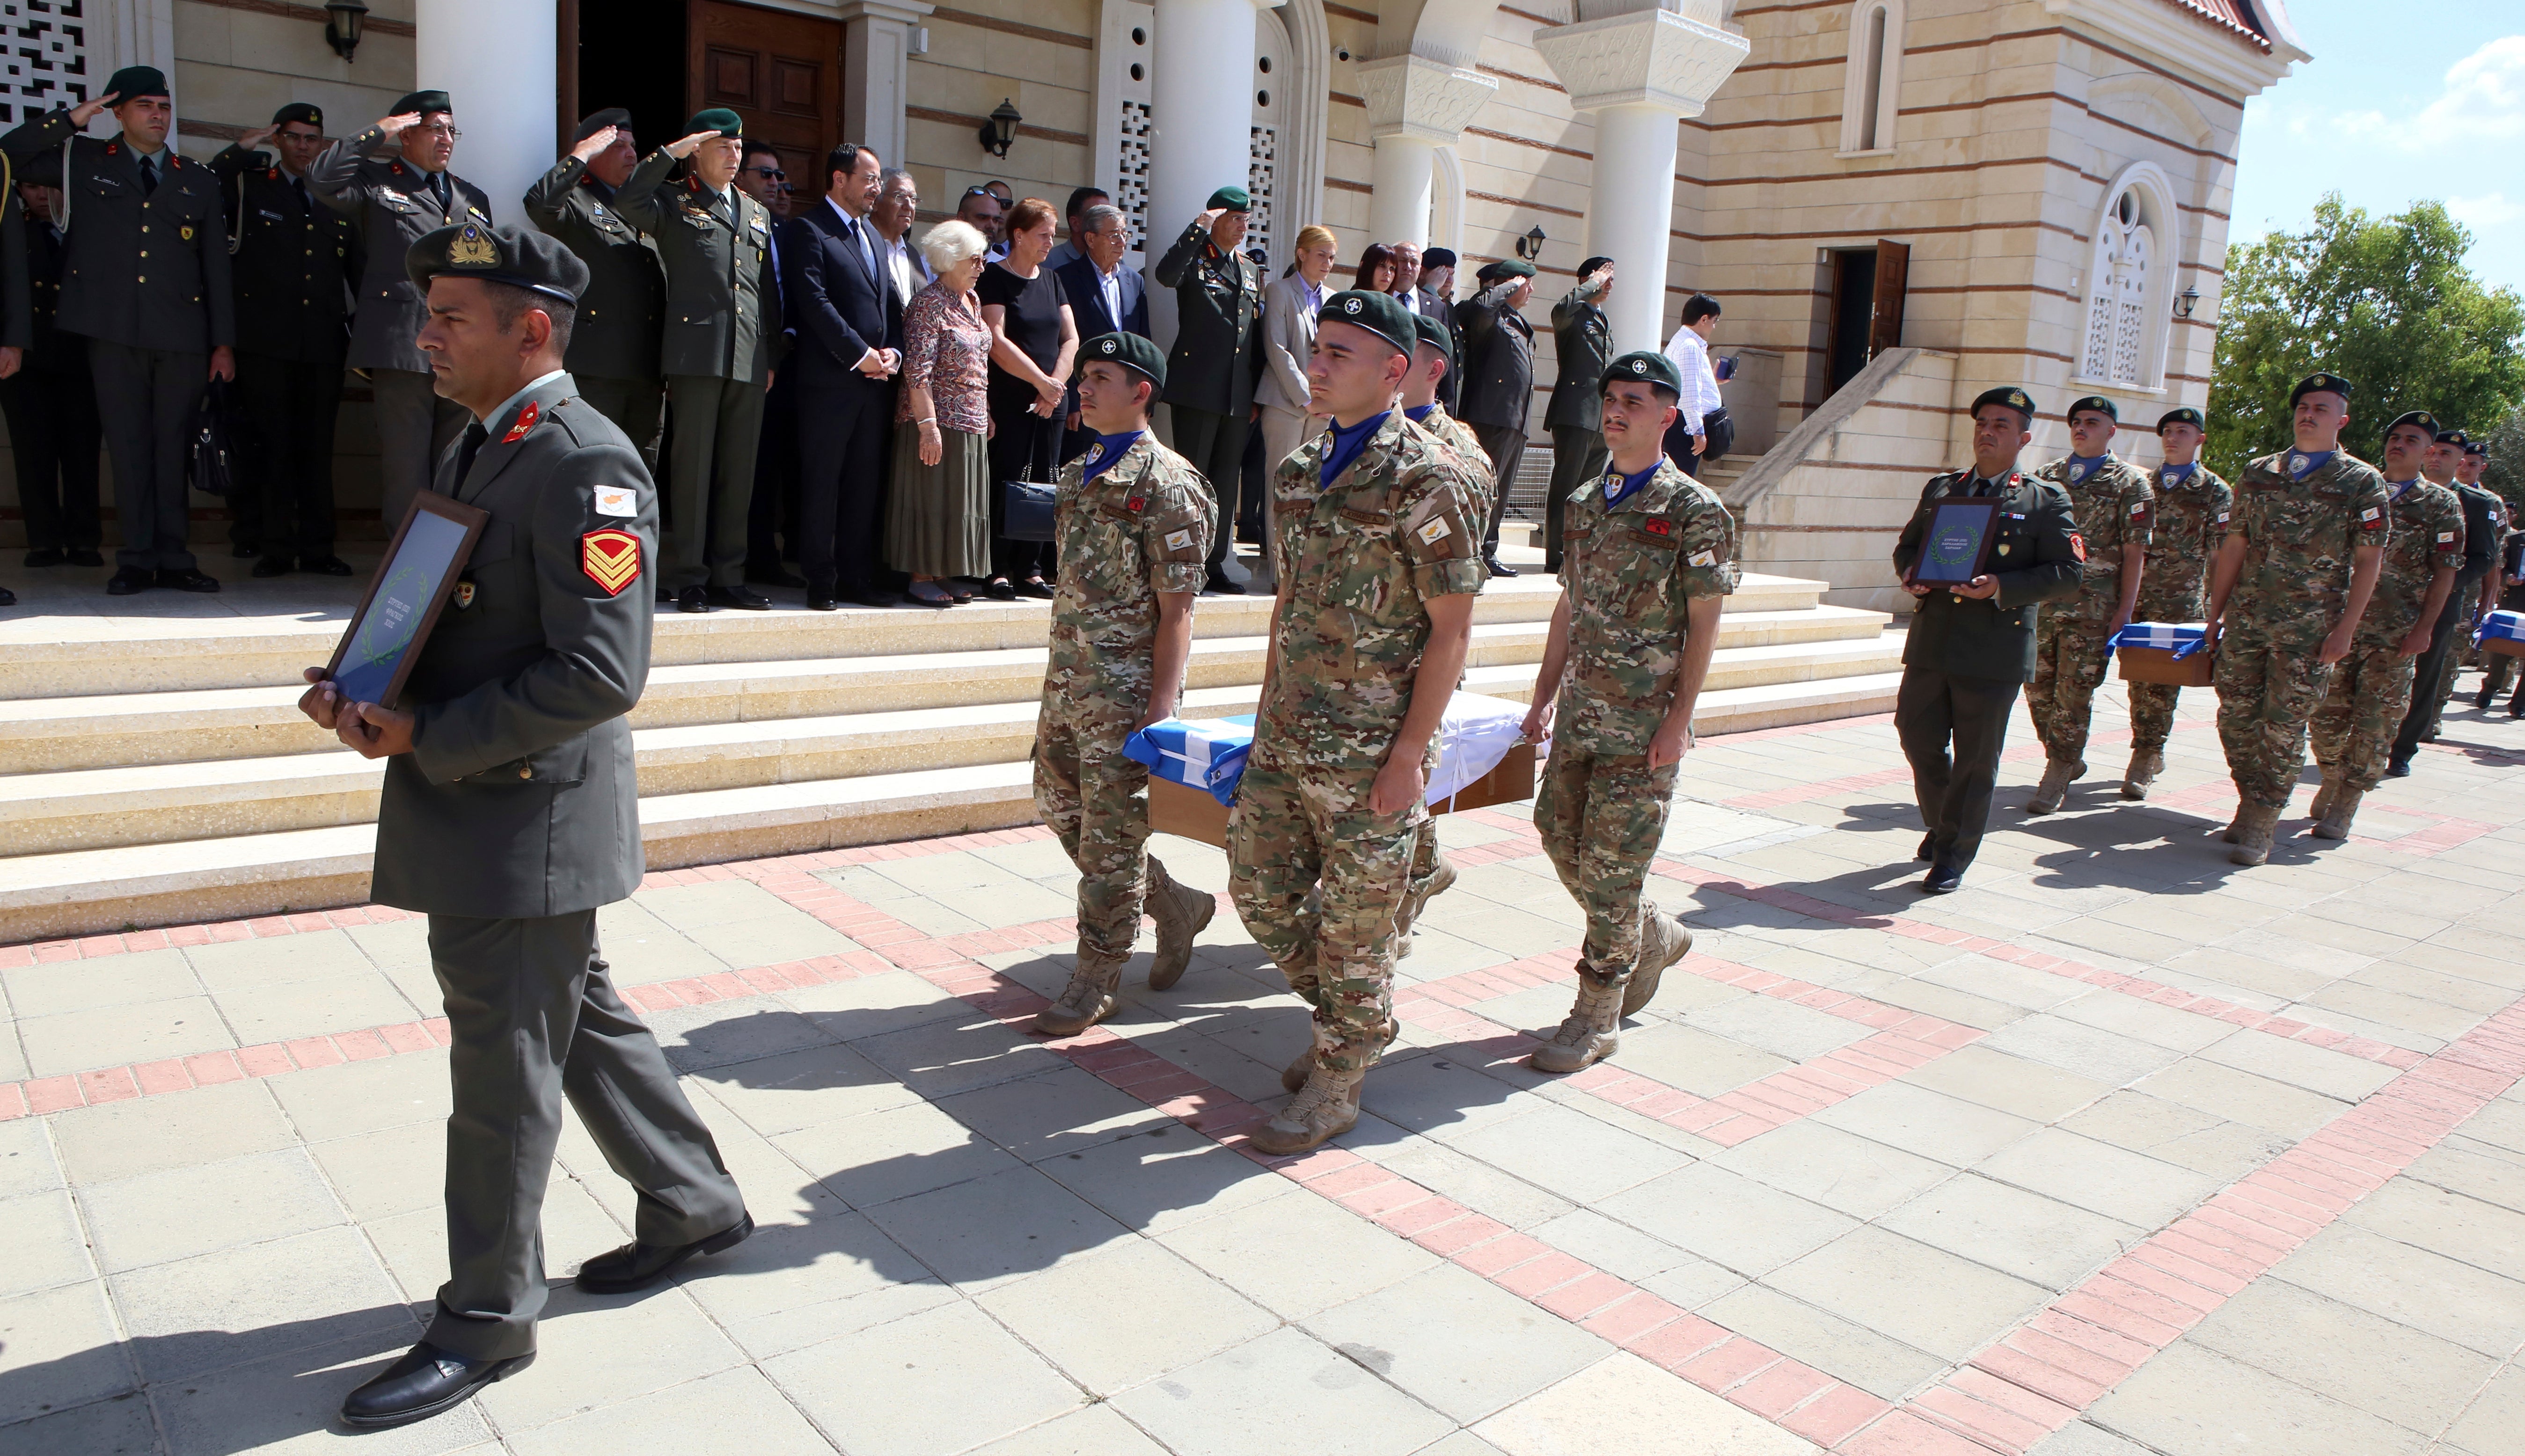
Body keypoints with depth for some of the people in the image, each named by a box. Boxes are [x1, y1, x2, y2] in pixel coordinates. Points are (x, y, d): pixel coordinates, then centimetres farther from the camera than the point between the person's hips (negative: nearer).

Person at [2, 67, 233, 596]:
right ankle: (137, 561, 4)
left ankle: (174, 560, 4)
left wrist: (224, 342, 5)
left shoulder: (198, 182, 16)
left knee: (173, 448, 1)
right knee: (128, 447, 0)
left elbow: (217, 267, 13)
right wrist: (70, 120, 3)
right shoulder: (84, 160, 14)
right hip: (113, 331, 0)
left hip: (182, 335, 1)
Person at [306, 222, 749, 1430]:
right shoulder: (477, 448, 13)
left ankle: (486, 1320, 19)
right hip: (467, 816, 10)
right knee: (577, 1018, 20)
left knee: (504, 1064, 3)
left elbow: (599, 675, -24)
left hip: (530, 818, -10)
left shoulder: (586, 465, -18)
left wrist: (426, 737, -20)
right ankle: (692, 1204, 37)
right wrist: (356, 688, 3)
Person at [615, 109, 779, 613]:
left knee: (739, 469, 5)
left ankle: (728, 576, 11)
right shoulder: (673, 202, 8)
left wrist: (772, 356, 14)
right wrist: (671, 152, -8)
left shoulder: (758, 214, 23)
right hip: (696, 353, -5)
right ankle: (686, 578, 1)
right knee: (692, 467, -4)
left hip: (750, 361, 5)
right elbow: (629, 200, -15)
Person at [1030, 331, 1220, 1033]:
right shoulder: (1079, 474, 13)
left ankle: (1096, 980, 16)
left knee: (1111, 834, 1)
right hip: (1067, 679, 9)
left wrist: (1160, 708, -19)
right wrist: (1061, 673, 18)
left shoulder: (1167, 483, -13)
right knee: (1058, 804, 17)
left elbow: (1176, 612, -16)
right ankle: (1175, 903, 32)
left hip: (1125, 689, -9)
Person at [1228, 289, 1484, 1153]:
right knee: (1259, 890, 14)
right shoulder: (1298, 472, 11)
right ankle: (1360, 1020, 36)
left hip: (1371, 748, -8)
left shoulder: (1425, 477, -12)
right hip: (1286, 740, 8)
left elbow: (1451, 628, -13)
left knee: (1356, 920, 4)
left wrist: (1409, 753, -16)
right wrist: (1266, 716, 16)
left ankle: (1337, 1084, 22)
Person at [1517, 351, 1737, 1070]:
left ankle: (1597, 1016, 11)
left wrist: (1678, 720, -14)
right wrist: (1545, 698, 13)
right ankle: (1655, 937, 35)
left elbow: (1703, 625, -9)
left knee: (1611, 865, -3)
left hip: (1644, 723, -6)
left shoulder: (1695, 511, -7)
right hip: (1580, 713, 7)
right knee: (1562, 841, 10)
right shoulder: (1584, 504, 12)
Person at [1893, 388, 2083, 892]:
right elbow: (1907, 544, 21)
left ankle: (1953, 856, 14)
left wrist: (2001, 588, -19)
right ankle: (1940, 824, 33)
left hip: (1996, 650, -4)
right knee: (1918, 737, 7)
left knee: (1976, 758, 1)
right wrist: (1910, 572, -3)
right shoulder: (1940, 488, 15)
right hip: (1931, 640, 4)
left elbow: (2067, 575, -4)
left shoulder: (2047, 501, 2)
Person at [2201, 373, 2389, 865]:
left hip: (2309, 630, -4)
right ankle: (2252, 803, 22)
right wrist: (2216, 613, 10)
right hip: (2246, 620, 4)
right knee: (2235, 717, 4)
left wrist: (2345, 628, -10)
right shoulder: (2259, 473, 12)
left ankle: (2261, 824, 5)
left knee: (2284, 726, -3)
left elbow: (2368, 561, -2)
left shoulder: (2362, 482, 1)